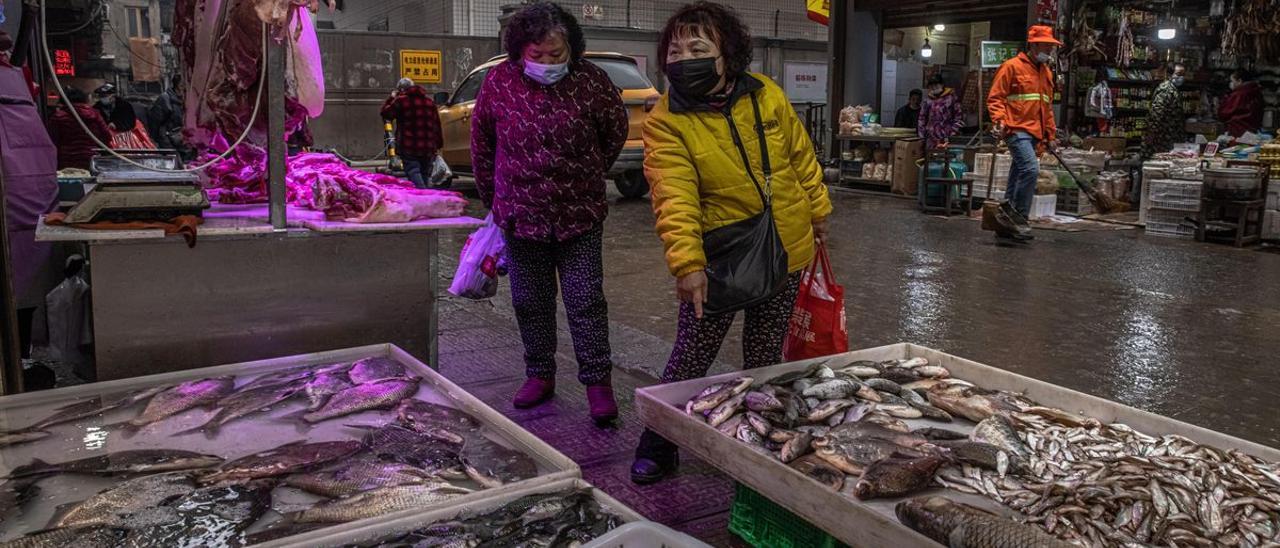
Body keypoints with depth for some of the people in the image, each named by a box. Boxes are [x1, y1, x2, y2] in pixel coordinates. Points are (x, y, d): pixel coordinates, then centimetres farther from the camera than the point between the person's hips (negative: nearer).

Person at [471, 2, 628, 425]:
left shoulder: (591, 81, -9)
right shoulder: (499, 82, -5)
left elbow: (616, 134, 8)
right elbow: (482, 144, 10)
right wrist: (493, 196, 15)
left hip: (579, 215, -2)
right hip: (520, 215, 2)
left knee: (586, 302, -1)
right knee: (530, 303, 12)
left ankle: (598, 383, 9)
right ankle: (540, 375, 27)